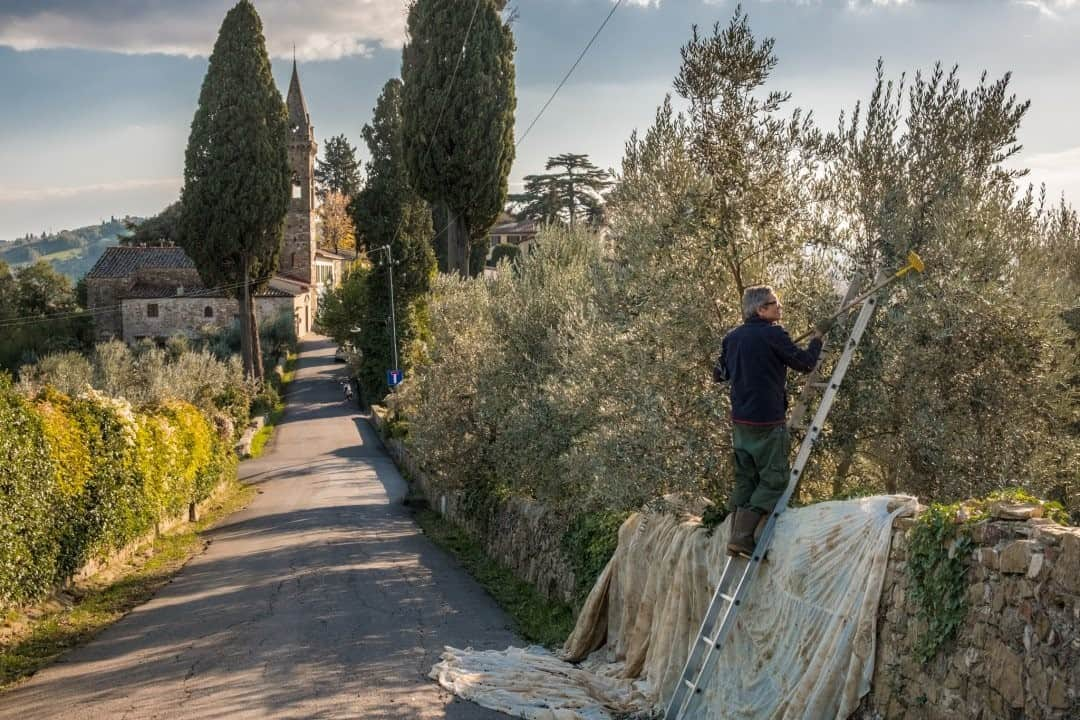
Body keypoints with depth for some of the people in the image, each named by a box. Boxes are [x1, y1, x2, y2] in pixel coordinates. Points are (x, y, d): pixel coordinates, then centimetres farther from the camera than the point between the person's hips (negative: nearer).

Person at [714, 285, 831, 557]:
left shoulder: (732, 338, 9)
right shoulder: (773, 334, -12)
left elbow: (720, 374, 19)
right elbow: (806, 363, -6)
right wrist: (818, 337, 9)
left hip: (739, 420, 7)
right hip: (768, 422, -7)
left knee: (745, 479, 13)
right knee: (774, 479, -2)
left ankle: (737, 536, 11)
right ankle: (742, 535, -12)